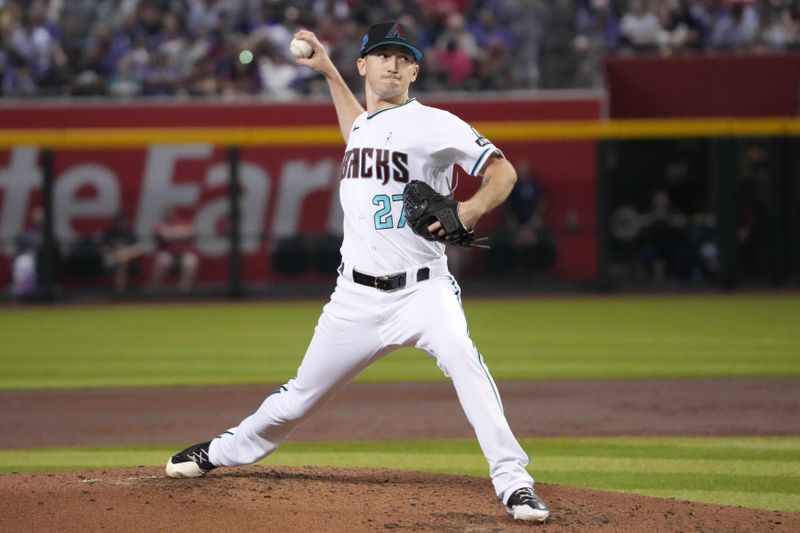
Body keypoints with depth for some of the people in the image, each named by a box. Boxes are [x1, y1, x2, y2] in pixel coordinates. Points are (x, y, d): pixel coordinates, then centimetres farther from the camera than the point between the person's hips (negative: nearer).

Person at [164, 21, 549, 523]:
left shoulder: (434, 124, -7)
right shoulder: (363, 125, 13)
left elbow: (503, 172, -9)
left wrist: (471, 209, -28)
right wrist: (327, 71, 35)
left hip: (421, 290, -6)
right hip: (357, 297, 6)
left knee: (462, 356, -34)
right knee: (299, 397, 14)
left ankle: (513, 482, -34)